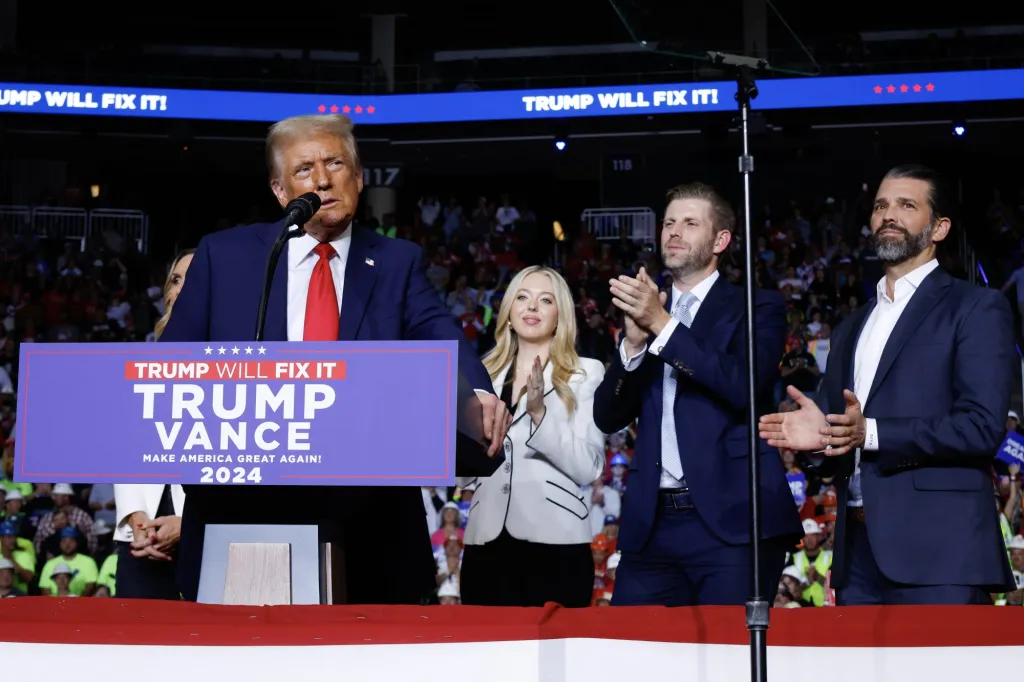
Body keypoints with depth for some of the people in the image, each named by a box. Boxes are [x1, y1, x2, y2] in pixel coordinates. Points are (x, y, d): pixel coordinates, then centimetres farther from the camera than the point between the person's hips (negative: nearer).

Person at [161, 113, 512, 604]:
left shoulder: (397, 262, 8)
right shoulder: (224, 255, 8)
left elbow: (438, 334, -9)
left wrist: (477, 392, -30)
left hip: (367, 520, 0)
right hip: (244, 505, 0)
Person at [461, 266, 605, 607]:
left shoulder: (586, 373, 2)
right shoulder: (484, 373, 12)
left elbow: (589, 468, -8)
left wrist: (541, 413, -17)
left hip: (554, 544, -3)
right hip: (487, 543, 3)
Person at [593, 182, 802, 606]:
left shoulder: (755, 308, 5)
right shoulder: (642, 309, 16)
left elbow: (746, 386, -14)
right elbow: (608, 417, 9)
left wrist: (663, 324, -17)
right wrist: (634, 341, -8)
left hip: (731, 522, -4)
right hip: (651, 524, 4)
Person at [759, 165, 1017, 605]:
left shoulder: (976, 309, 2)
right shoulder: (851, 329, 24)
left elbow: (983, 427, -11)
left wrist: (872, 433, -17)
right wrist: (819, 434, 1)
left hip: (937, 550, -6)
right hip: (858, 550, 6)